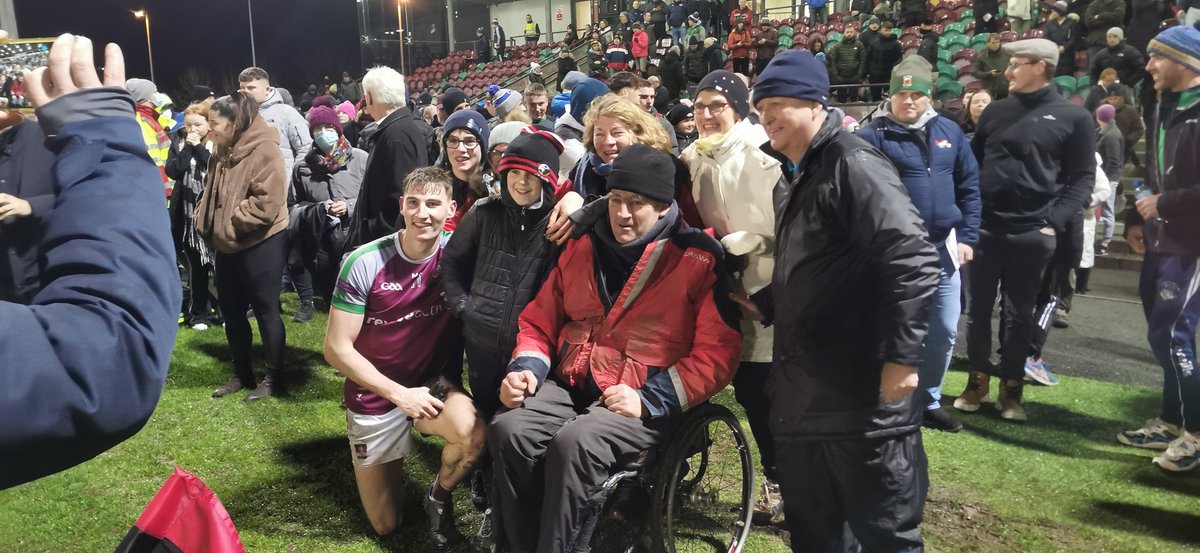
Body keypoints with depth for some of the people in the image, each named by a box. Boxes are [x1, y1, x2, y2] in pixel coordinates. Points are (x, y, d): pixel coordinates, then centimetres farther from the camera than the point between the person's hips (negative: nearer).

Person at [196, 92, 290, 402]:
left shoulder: (263, 150, -16)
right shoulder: (222, 153, 12)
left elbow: (266, 202, -24)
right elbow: (211, 195, 23)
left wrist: (231, 222, -16)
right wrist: (206, 223, 5)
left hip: (260, 245, -9)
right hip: (227, 246, 9)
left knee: (265, 310, 1)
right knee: (231, 311, 15)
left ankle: (273, 378, 13)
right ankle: (242, 374, 29)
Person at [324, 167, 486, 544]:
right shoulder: (365, 263, -19)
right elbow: (337, 348, -15)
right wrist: (399, 394, -19)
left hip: (435, 385, 1)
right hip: (376, 396, 0)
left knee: (472, 433, -35)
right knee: (385, 526, 10)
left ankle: (438, 495, 0)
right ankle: (379, 462, 43)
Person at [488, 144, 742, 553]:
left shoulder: (699, 261, -3)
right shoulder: (583, 246, 12)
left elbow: (717, 353, -8)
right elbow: (540, 320, 19)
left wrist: (649, 400, -17)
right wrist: (526, 368, -1)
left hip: (647, 404, -5)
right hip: (569, 386, 5)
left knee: (573, 443, -32)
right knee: (508, 430, -22)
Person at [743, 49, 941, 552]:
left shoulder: (852, 165, -14)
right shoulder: (792, 175, 16)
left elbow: (911, 260, -23)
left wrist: (901, 356, -25)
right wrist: (766, 305, 12)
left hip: (863, 390, -9)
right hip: (802, 390, 9)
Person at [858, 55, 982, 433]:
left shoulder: (949, 132, 8)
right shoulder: (873, 135, -7)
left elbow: (970, 186, 10)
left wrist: (967, 237, 4)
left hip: (943, 247, 5)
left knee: (945, 330, 12)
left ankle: (928, 400, 29)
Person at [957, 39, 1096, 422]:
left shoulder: (1074, 117, 0)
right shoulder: (996, 111, 10)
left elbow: (1082, 177, -1)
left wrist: (1055, 221, -13)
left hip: (1032, 231, -3)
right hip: (984, 226, 3)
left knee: (1020, 312, 7)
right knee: (979, 307, 7)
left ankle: (1012, 387, 20)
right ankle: (978, 379, 21)